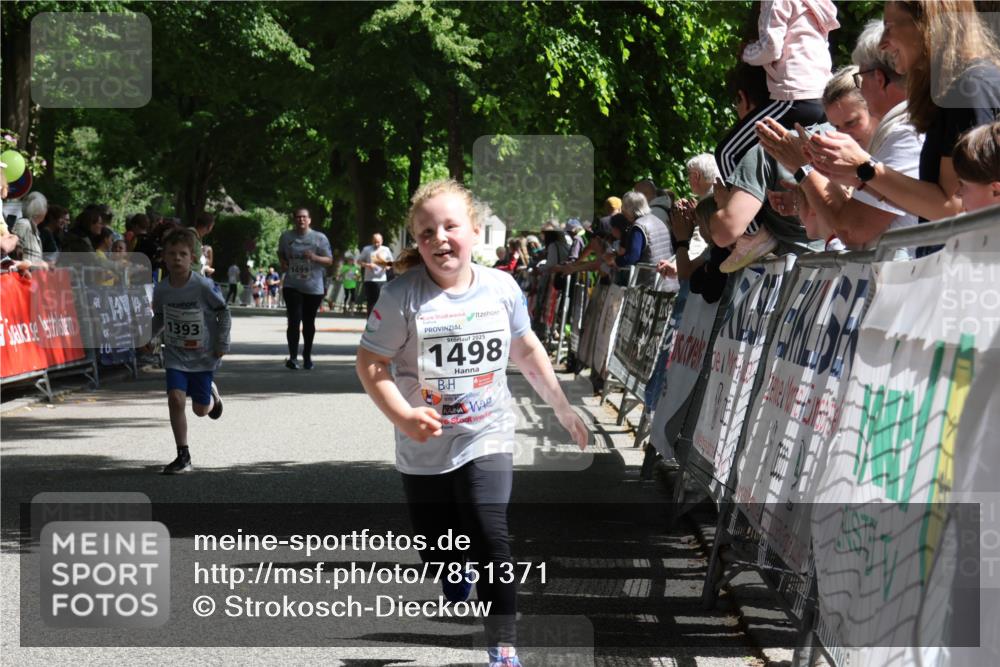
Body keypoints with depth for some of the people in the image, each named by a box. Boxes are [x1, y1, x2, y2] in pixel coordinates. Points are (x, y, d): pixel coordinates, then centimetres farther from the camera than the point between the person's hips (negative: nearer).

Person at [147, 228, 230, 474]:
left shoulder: (204, 286, -18)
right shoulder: (161, 290, -7)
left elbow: (223, 313, -5)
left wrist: (222, 343, -6)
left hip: (203, 356, -2)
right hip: (175, 355, 2)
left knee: (200, 409, 6)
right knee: (176, 399, -15)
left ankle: (212, 395, 45)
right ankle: (183, 456, -4)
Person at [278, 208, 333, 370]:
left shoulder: (320, 238, -1)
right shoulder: (286, 237, 5)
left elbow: (329, 261, -1)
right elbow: (281, 253, 23)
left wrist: (315, 258, -19)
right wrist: (283, 263, 1)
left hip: (313, 287, 0)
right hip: (292, 285, 0)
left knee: (309, 322, 10)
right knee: (294, 321, -13)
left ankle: (307, 356, 24)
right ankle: (293, 357, -14)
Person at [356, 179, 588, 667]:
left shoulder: (502, 288, -6)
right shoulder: (401, 296, -17)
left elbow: (526, 350, 10)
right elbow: (371, 363, -12)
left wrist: (562, 407, 16)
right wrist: (404, 417, -26)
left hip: (487, 438, 0)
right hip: (425, 449, 0)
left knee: (491, 542, -17)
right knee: (439, 552, 13)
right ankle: (458, 571, 51)